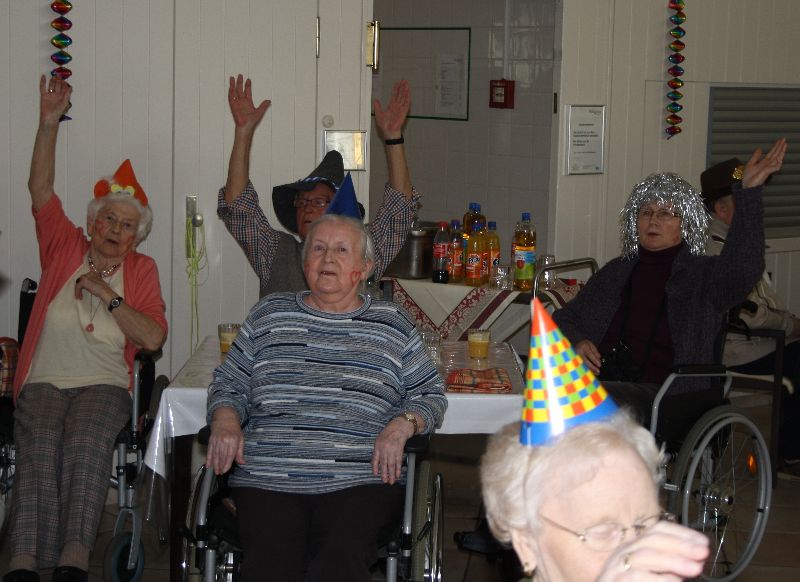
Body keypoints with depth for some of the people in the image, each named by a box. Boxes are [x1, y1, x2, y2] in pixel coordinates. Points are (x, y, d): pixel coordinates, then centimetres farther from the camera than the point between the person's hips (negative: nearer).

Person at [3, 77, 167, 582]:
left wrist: (107, 294, -4)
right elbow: (41, 188, 5)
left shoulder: (141, 270, 13)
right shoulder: (65, 248, 16)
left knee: (86, 438, -35)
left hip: (104, 384, -1)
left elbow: (153, 338, 1)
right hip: (45, 382, 1)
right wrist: (49, 124, -4)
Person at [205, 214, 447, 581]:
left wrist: (402, 425, -4)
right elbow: (229, 383, 20)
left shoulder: (393, 325, 15)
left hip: (361, 482, 0)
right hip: (267, 481, 1)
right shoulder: (270, 314, 18)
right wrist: (225, 420, -1)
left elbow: (430, 395, 16)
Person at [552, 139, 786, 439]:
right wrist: (577, 342, 4)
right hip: (601, 380, 5)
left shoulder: (704, 276, 8)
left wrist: (749, 191, -23)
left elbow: (744, 265, -15)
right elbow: (563, 319, 29)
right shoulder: (616, 272, 24)